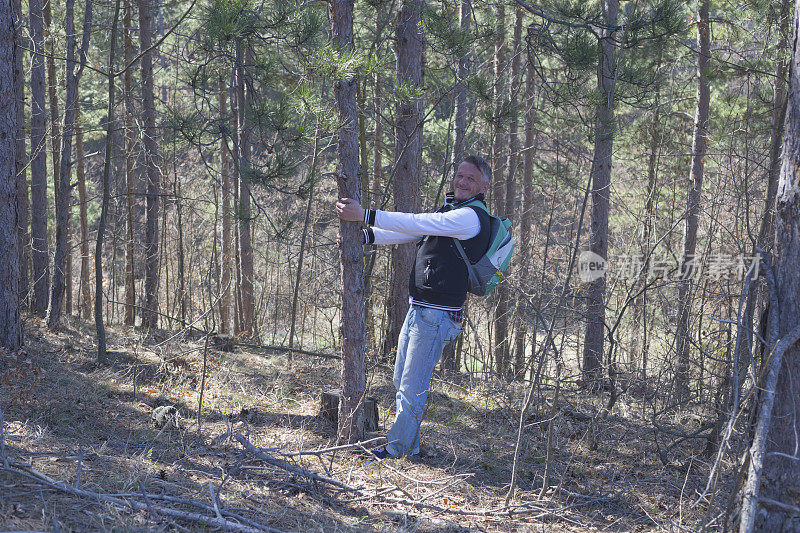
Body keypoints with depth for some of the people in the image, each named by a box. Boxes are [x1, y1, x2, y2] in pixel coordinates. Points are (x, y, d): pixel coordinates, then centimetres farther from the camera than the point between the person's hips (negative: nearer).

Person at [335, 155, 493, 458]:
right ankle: (409, 445, 25)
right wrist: (362, 236, 3)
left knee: (412, 389, -4)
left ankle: (397, 449, 5)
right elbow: (409, 232, 15)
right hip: (418, 309, 10)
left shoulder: (470, 217, -15)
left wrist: (364, 215, -20)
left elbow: (413, 224, -21)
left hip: (436, 315, -10)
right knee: (402, 384, 16)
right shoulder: (451, 213, 19)